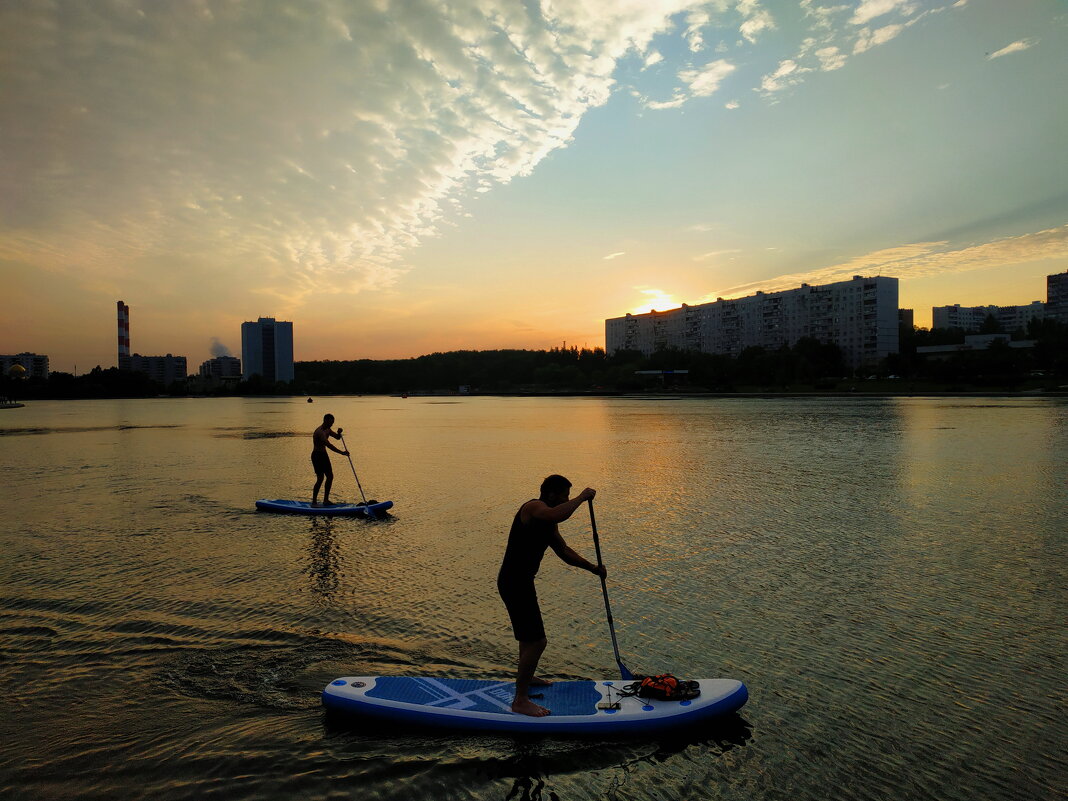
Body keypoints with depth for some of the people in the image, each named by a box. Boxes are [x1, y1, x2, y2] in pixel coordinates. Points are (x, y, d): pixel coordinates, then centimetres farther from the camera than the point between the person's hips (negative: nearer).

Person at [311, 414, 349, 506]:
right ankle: (314, 502, -4)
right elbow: (328, 445, -32)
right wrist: (342, 452, -35)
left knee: (330, 476, 9)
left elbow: (337, 437, 19)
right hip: (317, 455, -10)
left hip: (324, 455, 10)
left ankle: (326, 500, 16)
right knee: (320, 478, -12)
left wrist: (339, 432, -6)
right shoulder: (319, 432, -22)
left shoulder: (328, 430, 9)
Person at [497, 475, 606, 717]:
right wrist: (582, 497, -26)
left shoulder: (548, 521, 14)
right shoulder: (533, 508, -18)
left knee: (529, 635, 29)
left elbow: (563, 551, 19)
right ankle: (520, 701, 2)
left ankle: (525, 677, 51)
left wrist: (592, 568, 10)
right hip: (514, 583, -11)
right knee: (536, 641, -9)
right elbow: (558, 515, -40)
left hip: (521, 581, 11)